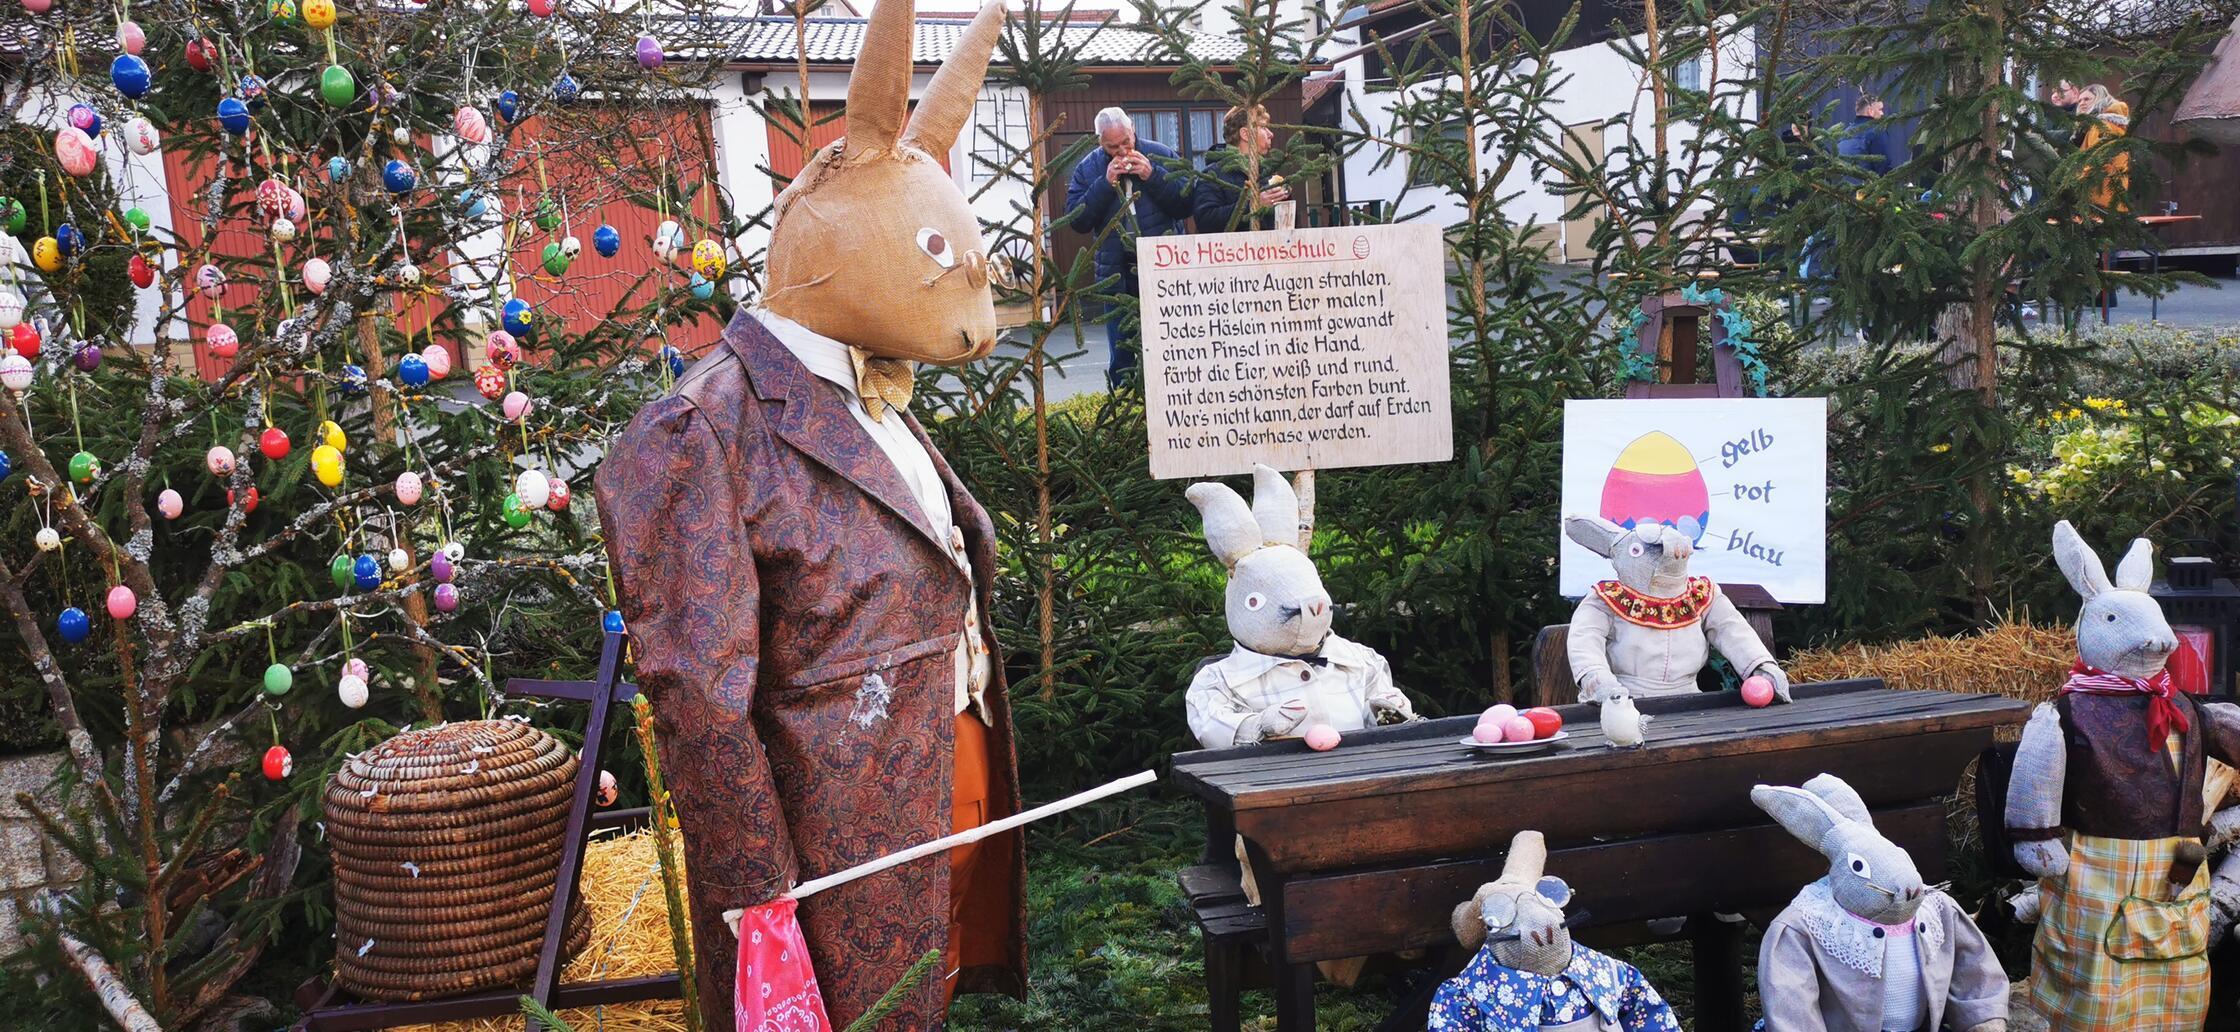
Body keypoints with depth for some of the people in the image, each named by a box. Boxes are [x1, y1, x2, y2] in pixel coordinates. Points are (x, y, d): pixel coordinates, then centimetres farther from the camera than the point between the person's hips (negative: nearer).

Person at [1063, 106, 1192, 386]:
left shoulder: (1162, 155, 0)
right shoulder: (1088, 169, 4)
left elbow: (1186, 206, -4)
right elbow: (1076, 220, -5)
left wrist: (1153, 176, -16)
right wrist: (1105, 183, -14)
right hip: (1118, 276, 1)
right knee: (1121, 357, 5)